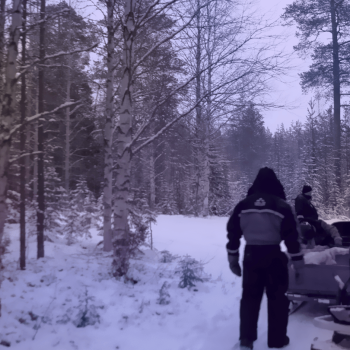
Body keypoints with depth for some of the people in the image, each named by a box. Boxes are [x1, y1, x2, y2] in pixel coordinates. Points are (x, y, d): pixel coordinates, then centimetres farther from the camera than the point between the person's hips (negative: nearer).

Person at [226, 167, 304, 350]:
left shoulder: (242, 205, 2)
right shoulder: (282, 206, -7)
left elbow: (233, 233, 5)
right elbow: (292, 236, -7)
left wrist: (233, 258, 15)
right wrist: (298, 263, 0)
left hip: (251, 255, 3)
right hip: (274, 256, -2)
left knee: (250, 297, 13)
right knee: (277, 298, 12)